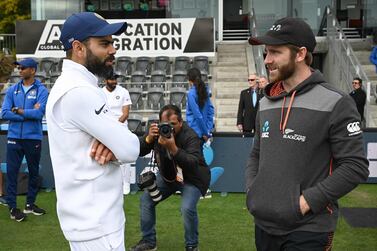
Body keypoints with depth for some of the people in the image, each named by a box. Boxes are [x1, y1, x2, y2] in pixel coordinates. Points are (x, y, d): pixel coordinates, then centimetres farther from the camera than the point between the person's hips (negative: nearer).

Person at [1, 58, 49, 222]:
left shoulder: (41, 90, -3)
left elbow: (39, 113, -16)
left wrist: (18, 110, -7)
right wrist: (29, 114, -11)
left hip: (33, 138, -1)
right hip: (14, 137, 2)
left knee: (34, 172, 10)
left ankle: (30, 204, 25)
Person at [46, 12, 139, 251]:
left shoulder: (80, 86, 11)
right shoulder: (78, 91, -21)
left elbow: (120, 142, 10)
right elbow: (130, 150, -23)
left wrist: (112, 143, -12)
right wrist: (117, 143, -2)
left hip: (94, 216, 10)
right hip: (96, 222, -10)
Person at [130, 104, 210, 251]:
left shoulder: (190, 136, -28)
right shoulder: (158, 131, -11)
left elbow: (193, 163, -42)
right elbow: (139, 151, -14)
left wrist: (173, 148, -54)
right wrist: (149, 138, -34)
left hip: (191, 178, -6)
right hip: (167, 176, 6)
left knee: (187, 208, -27)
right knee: (146, 200, -1)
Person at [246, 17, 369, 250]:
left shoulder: (335, 103, -10)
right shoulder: (266, 103, 10)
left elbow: (357, 166, -12)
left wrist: (308, 201, -17)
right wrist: (252, 192, 4)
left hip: (308, 231, -6)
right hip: (264, 225, 6)